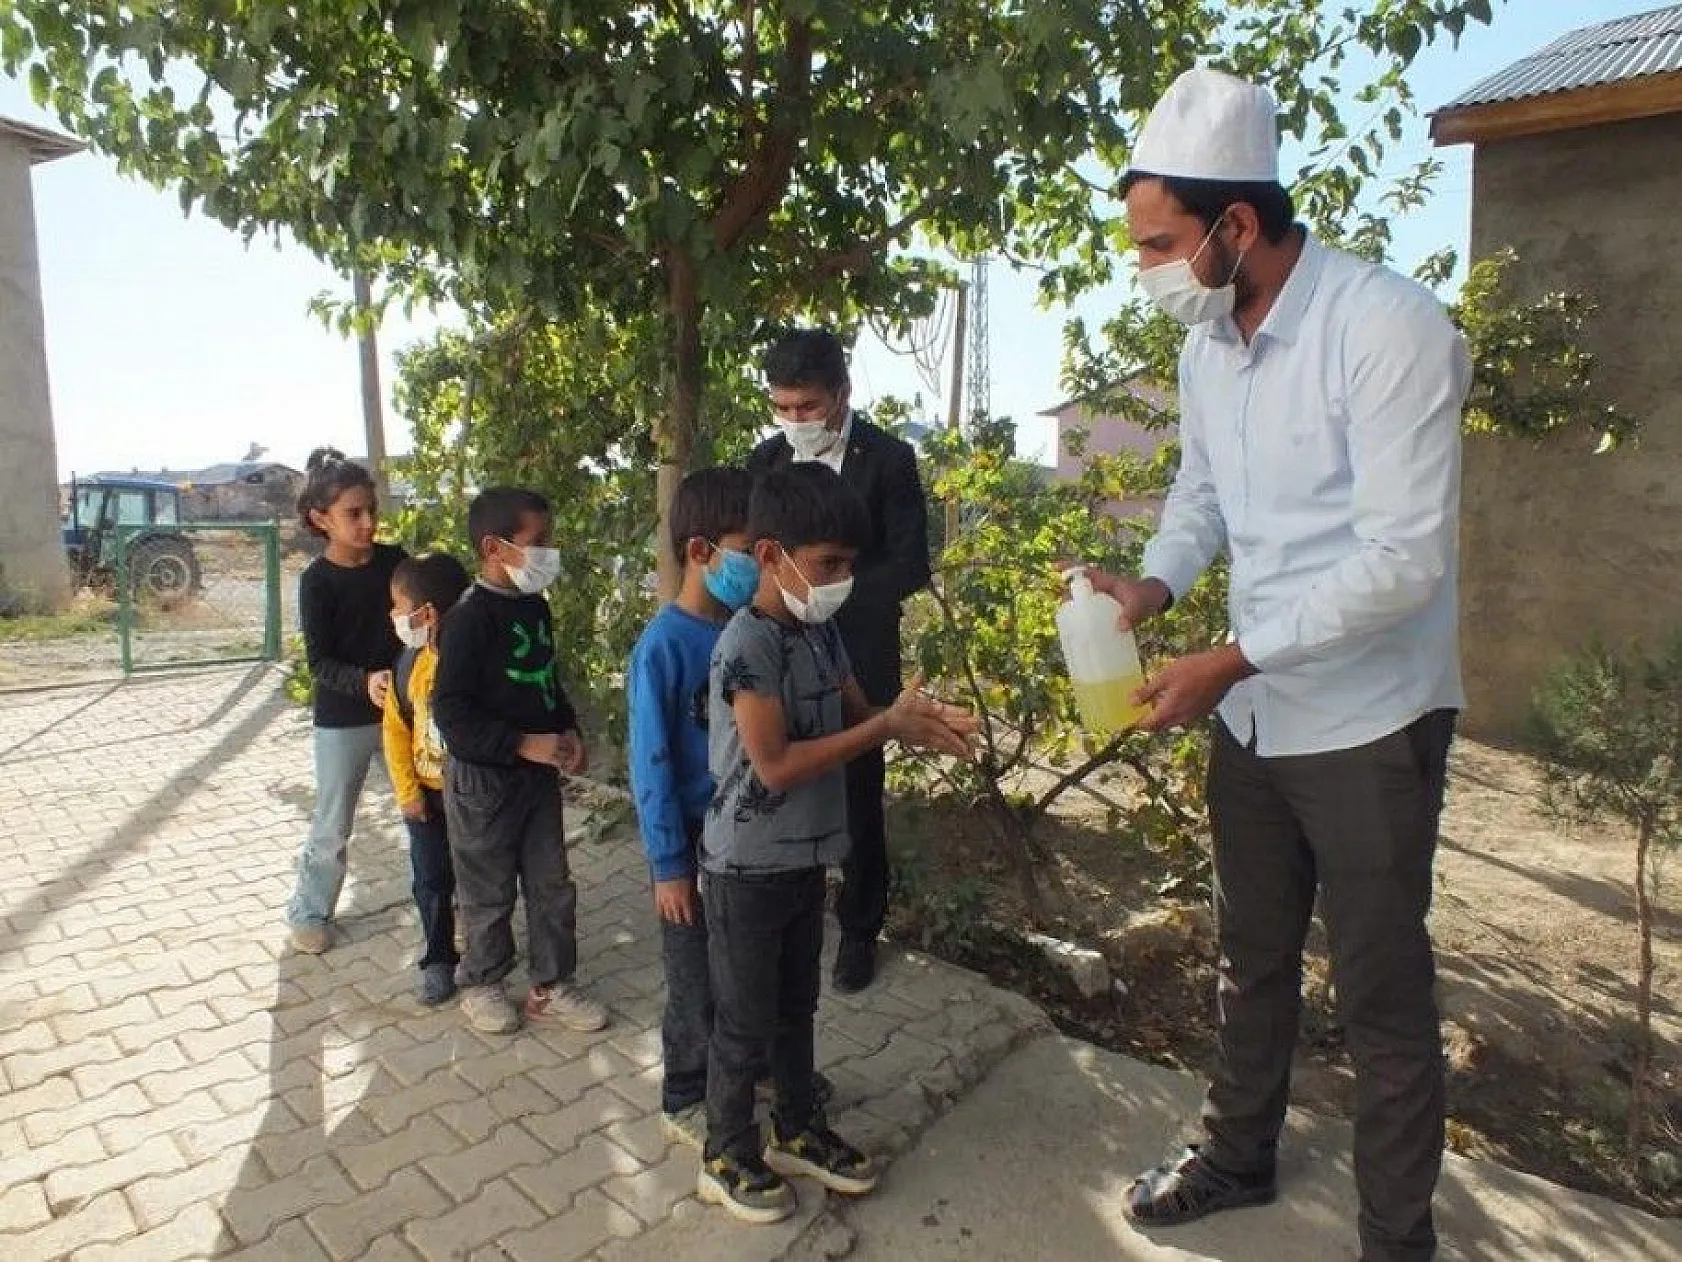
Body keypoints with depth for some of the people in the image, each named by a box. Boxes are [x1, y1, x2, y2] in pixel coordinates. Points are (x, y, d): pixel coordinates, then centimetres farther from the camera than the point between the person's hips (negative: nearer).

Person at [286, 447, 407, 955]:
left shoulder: (394, 560, -2)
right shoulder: (316, 581, -12)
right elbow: (319, 661, -14)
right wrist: (365, 681, -32)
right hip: (342, 720, -3)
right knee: (332, 828, 9)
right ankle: (309, 912, 29)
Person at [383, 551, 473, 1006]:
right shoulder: (411, 662, -9)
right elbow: (395, 727, 0)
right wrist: (407, 791, -4)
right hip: (426, 793, 3)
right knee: (432, 881, 11)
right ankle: (437, 959, 28)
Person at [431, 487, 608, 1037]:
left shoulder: (535, 606, 5)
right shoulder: (470, 617, -19)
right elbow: (451, 711, -22)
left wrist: (568, 731, 3)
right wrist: (524, 744, -24)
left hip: (540, 772, 7)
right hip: (483, 778, -7)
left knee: (552, 884, 13)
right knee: (489, 891, 10)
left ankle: (551, 986, 28)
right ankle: (481, 984, 31)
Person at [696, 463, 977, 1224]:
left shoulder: (821, 631, 2)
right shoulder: (746, 646, -23)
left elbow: (855, 715, 10)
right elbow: (776, 765, -27)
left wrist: (917, 721, -11)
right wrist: (888, 727, -26)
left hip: (805, 859, 8)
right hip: (747, 868, -7)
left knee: (796, 1007, 22)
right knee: (745, 1021, 10)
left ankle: (799, 1132, 41)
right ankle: (726, 1158, 30)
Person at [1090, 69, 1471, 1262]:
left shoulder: (1389, 326, -20)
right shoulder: (1209, 340, 2)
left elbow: (1403, 561, -24)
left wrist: (1227, 661, -24)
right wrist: (1156, 584, -5)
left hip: (1367, 722, -6)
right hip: (1253, 712, 7)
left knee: (1383, 994, 9)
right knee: (1253, 959, 21)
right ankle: (1239, 1155, 43)